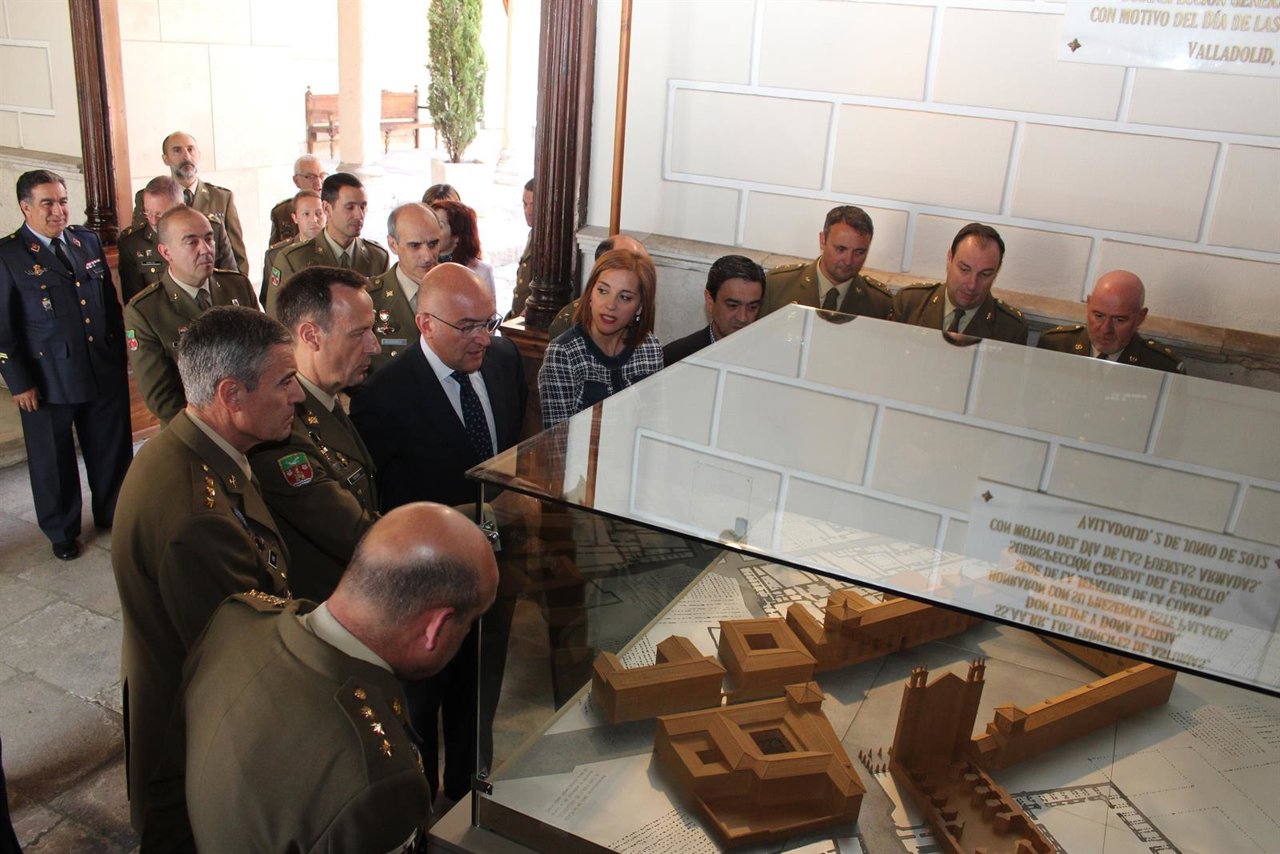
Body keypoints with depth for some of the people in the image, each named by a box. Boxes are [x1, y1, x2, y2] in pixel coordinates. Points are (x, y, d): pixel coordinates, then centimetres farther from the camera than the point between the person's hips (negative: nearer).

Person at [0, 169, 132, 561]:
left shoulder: (88, 241, 7)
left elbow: (111, 301, 13)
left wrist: (120, 353, 10)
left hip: (105, 371, 4)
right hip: (47, 380, -4)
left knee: (112, 452, 16)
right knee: (54, 462, 12)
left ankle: (114, 514, 37)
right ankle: (62, 532, 31)